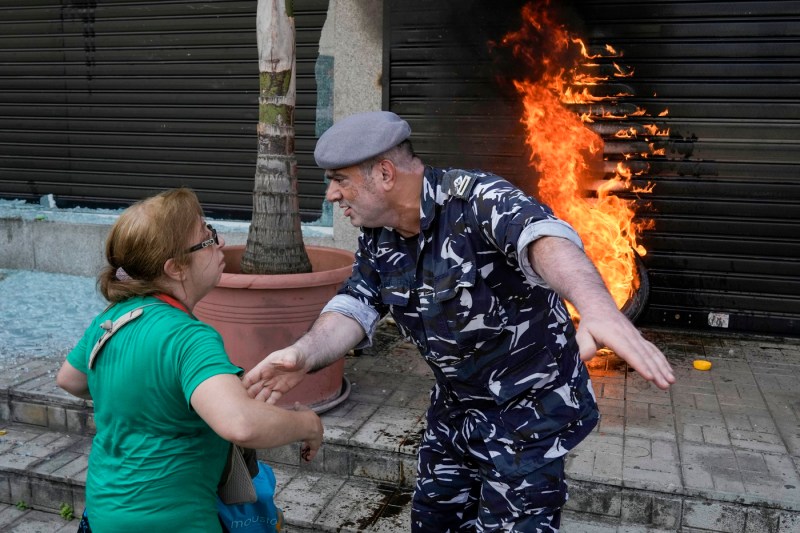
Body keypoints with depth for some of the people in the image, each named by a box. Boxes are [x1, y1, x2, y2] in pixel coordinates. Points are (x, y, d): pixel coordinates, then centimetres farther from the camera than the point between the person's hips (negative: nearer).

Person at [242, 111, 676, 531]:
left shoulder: (475, 199, -26)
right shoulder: (376, 237, -3)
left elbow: (545, 238, -45)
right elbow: (354, 309, -12)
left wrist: (598, 308, -67)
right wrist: (305, 353, -35)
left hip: (529, 404, -7)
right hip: (454, 405, 7)